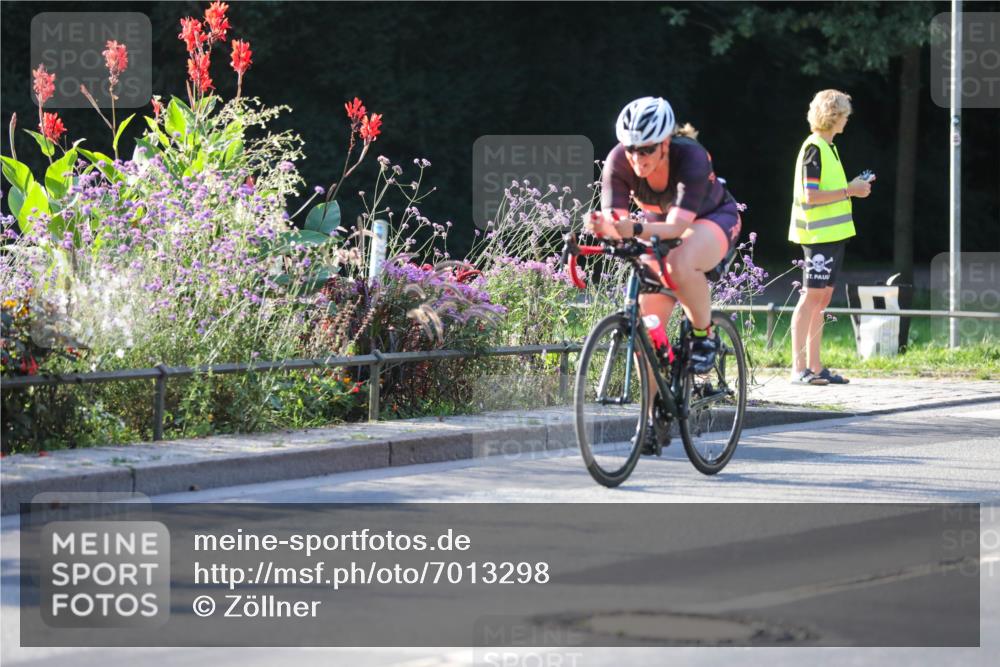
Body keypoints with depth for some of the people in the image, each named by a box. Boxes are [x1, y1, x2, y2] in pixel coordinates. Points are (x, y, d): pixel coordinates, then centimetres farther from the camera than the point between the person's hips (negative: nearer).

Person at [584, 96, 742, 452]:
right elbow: (614, 218, -32)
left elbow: (677, 225, -44)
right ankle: (655, 415, 5)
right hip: (658, 226, 4)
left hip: (712, 219, -4)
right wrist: (602, 226, -56)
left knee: (681, 266, -39)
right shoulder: (619, 162, -26)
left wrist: (636, 229, -62)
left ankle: (704, 334, -12)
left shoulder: (691, 158, -36)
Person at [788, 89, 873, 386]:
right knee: (812, 297, -10)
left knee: (822, 298, 10)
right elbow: (811, 196, -19)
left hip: (832, 233, 10)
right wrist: (849, 191, -15)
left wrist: (853, 187, 11)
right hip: (818, 235, -10)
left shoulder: (827, 147, 17)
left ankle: (815, 366, 12)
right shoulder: (814, 148, -13)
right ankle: (799, 368, -10)